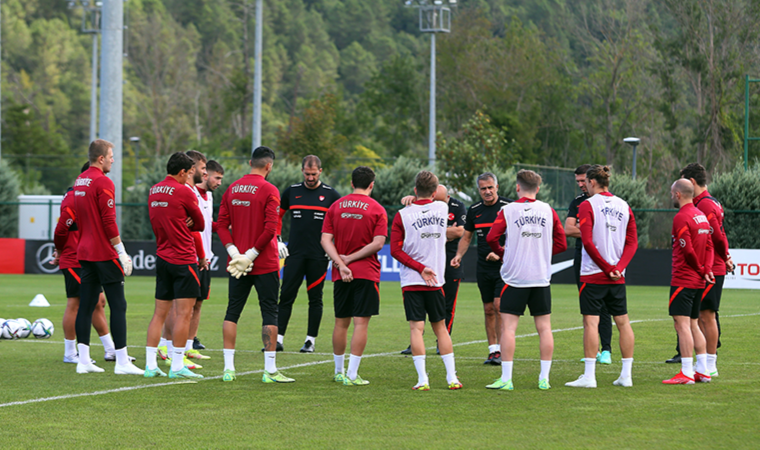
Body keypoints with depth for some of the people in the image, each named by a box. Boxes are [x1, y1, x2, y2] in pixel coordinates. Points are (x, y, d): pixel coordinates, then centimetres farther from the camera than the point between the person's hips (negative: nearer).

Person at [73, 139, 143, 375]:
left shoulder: (80, 181, 13)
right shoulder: (103, 182, -13)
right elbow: (109, 221, -17)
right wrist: (122, 253, -13)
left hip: (85, 253, 8)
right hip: (105, 254, -8)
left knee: (86, 305, 7)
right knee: (118, 305, -5)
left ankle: (83, 360, 6)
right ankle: (122, 362, -6)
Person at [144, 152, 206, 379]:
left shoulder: (153, 192, 12)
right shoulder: (183, 192, -11)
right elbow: (200, 224, 0)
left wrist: (182, 224, 4)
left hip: (162, 257, 7)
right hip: (183, 260, -7)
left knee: (160, 313, 9)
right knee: (184, 313, -5)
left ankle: (150, 365, 6)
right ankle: (177, 366, -6)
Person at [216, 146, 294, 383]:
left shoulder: (232, 188, 7)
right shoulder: (269, 190, -9)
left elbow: (221, 224, 2)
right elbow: (270, 228, -17)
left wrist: (234, 252, -4)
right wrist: (251, 254, -11)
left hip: (237, 264, 5)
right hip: (265, 264, -5)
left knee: (232, 312, 9)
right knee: (269, 312, 1)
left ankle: (228, 368, 7)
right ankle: (270, 370, -1)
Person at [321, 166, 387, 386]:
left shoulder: (335, 207, 6)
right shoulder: (377, 210, -4)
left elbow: (326, 239, -2)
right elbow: (378, 243, -12)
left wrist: (341, 263, -8)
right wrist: (350, 259, -9)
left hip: (341, 275, 4)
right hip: (366, 273, -4)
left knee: (341, 322, 13)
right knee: (361, 323, -3)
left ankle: (339, 372, 23)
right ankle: (352, 374, -8)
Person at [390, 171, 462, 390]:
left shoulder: (402, 215, -4)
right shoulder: (442, 209, 2)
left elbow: (395, 250, -8)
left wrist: (421, 268, -8)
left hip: (411, 281, -2)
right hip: (435, 281, 2)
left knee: (416, 328, -3)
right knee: (440, 327, 11)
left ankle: (422, 379, -9)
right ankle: (452, 378, 10)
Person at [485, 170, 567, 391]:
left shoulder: (508, 211, -3)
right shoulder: (549, 211, 5)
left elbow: (491, 238, -9)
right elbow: (561, 243, 7)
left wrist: (502, 253, 10)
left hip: (515, 278, -3)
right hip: (542, 278, 3)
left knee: (508, 326, -1)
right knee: (544, 327, 7)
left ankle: (506, 378, -6)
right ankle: (544, 378, 6)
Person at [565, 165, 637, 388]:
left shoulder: (587, 206, -7)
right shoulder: (624, 206, 10)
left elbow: (587, 241, -14)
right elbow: (632, 242, 6)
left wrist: (606, 267, -9)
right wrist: (618, 267, -3)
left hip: (593, 275, -5)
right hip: (618, 277, 5)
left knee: (591, 322, -5)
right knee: (623, 321, 9)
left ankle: (589, 376, -9)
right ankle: (626, 375, 12)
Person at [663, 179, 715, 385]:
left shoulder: (681, 217, -14)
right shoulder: (701, 216, 13)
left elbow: (688, 250, -18)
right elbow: (709, 245, 11)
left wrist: (701, 269, -4)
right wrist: (707, 269, -2)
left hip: (683, 280, -9)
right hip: (698, 282, 9)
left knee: (682, 323, -9)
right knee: (693, 325, 15)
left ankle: (686, 373, -13)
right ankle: (702, 370, 14)